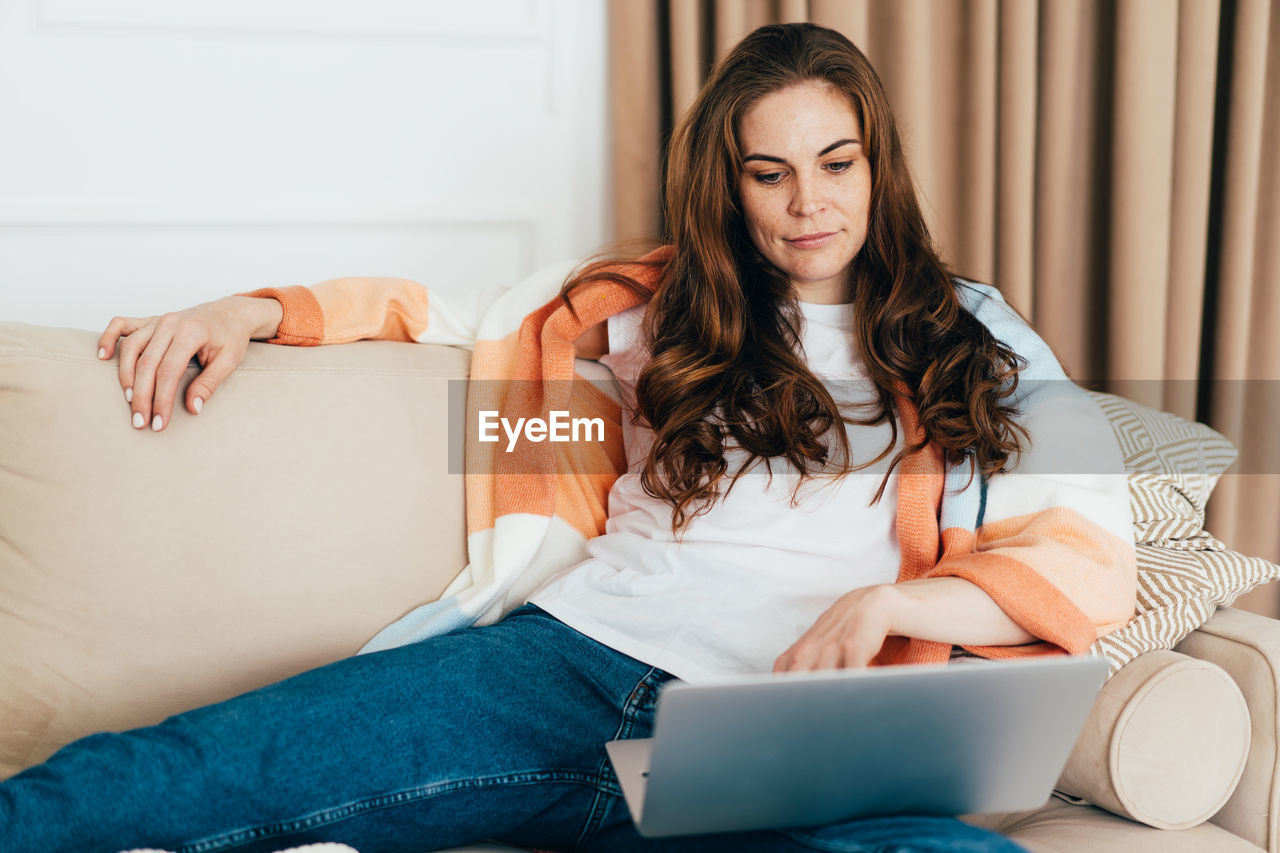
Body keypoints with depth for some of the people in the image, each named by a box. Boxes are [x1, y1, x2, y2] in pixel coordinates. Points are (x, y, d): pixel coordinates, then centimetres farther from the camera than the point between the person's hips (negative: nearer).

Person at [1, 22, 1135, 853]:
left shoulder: (973, 344, 15)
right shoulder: (670, 301, 22)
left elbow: (1093, 565, 4)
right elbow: (451, 311, 27)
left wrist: (881, 602, -13)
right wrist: (254, 311, 10)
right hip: (566, 661, 2)